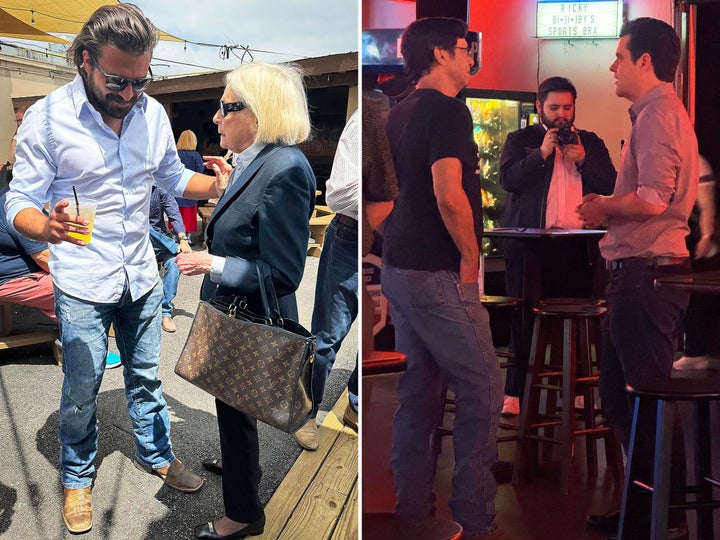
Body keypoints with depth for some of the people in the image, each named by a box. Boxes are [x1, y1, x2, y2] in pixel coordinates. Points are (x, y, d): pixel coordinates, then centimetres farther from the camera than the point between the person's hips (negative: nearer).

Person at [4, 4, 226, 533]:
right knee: (82, 390, 8)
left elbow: (173, 176, 12)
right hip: (82, 286, -4)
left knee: (146, 375, 19)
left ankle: (156, 453, 40)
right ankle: (77, 476, 32)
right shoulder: (47, 117, -14)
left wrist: (217, 185, -9)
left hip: (142, 276, 4)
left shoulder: (153, 112, -2)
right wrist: (47, 228, -36)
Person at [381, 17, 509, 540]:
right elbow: (449, 194, -24)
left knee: (419, 388, 14)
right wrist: (471, 256, -11)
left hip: (401, 267, 10)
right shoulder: (447, 109, -13)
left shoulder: (401, 112, 16)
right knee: (483, 391, -1)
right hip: (437, 274, -9)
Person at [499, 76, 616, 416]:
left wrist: (582, 159, -6)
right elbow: (508, 179, -5)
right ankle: (514, 393, 4)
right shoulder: (520, 140, 11)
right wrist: (542, 153, -11)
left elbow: (610, 185, 7)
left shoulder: (591, 142, 17)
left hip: (577, 246, 2)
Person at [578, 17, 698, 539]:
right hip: (639, 274, 11)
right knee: (618, 394, 17)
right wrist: (609, 208, 9)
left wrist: (604, 207, -7)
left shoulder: (659, 113, -12)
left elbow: (652, 200, -24)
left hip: (648, 275, -11)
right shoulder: (655, 112, 21)